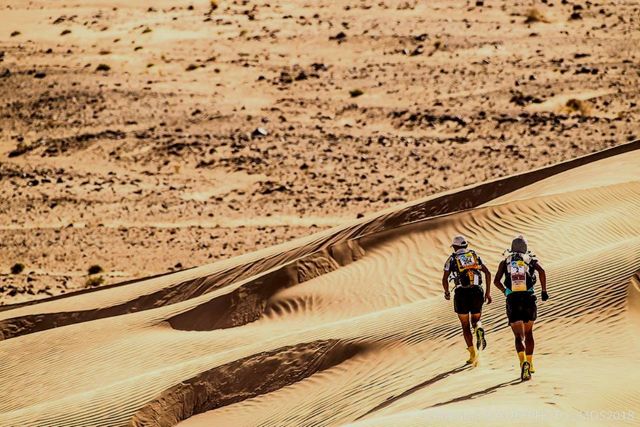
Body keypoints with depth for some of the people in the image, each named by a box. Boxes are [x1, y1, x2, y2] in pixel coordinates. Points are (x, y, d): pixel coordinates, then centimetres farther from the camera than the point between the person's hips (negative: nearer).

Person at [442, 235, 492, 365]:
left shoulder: (452, 259, 7)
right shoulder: (475, 256, 14)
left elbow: (445, 279, -1)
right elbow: (488, 273, 4)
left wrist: (447, 293, 18)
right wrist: (488, 292, 9)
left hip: (462, 293, -2)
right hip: (477, 291, 2)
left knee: (465, 326, 9)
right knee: (476, 319, 18)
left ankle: (473, 355, 1)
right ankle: (479, 329, -20)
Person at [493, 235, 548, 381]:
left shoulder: (505, 262, 11)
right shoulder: (531, 260, 9)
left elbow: (496, 281, 0)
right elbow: (541, 271, -11)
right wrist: (544, 290, -4)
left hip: (512, 300, -1)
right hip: (528, 298, 1)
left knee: (519, 336, -3)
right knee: (528, 333, 22)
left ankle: (523, 362, -29)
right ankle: (530, 364, 24)